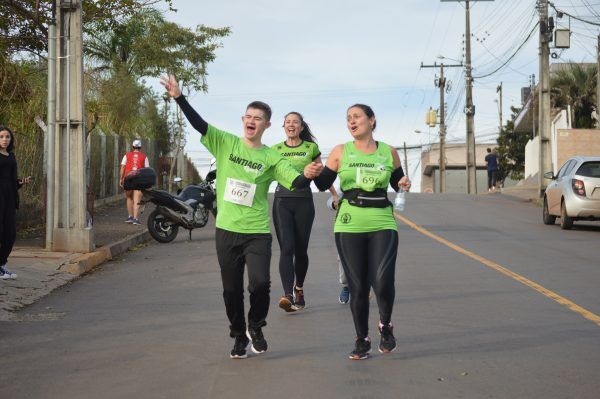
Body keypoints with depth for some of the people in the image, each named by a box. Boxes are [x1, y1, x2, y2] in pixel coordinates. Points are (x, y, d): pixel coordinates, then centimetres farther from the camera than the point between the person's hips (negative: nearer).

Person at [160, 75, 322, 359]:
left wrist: (308, 175, -33)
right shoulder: (225, 143, 2)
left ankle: (255, 327, 12)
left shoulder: (271, 158, -1)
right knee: (231, 290, 8)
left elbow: (296, 182, -11)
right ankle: (239, 337, 28)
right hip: (226, 229, 1)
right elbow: (198, 123, -8)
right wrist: (178, 97, -21)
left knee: (260, 283, -16)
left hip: (257, 232, -1)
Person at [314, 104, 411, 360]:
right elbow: (323, 184, 5)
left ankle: (385, 325, 14)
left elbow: (398, 183, 19)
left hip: (382, 225, 0)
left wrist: (404, 185, -3)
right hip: (349, 226, 0)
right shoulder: (340, 152, 4)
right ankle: (361, 340, 20)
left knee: (382, 282, -16)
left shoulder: (389, 152, 7)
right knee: (357, 287, 2)